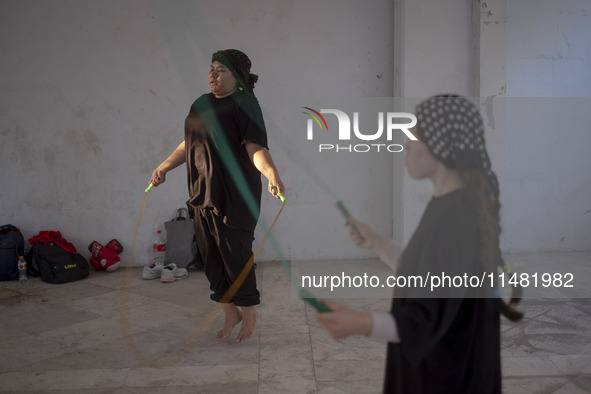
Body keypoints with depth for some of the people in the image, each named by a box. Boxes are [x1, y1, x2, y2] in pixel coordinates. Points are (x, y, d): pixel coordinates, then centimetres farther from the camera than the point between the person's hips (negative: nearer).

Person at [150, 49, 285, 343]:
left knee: (235, 255, -1)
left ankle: (249, 313, 21)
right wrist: (164, 167, 20)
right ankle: (230, 313, 28)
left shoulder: (244, 104, -9)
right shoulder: (201, 104, 15)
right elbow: (189, 144, 24)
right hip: (202, 194, 8)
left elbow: (256, 147, -20)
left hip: (235, 196, -7)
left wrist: (272, 174, -35)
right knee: (210, 257, 11)